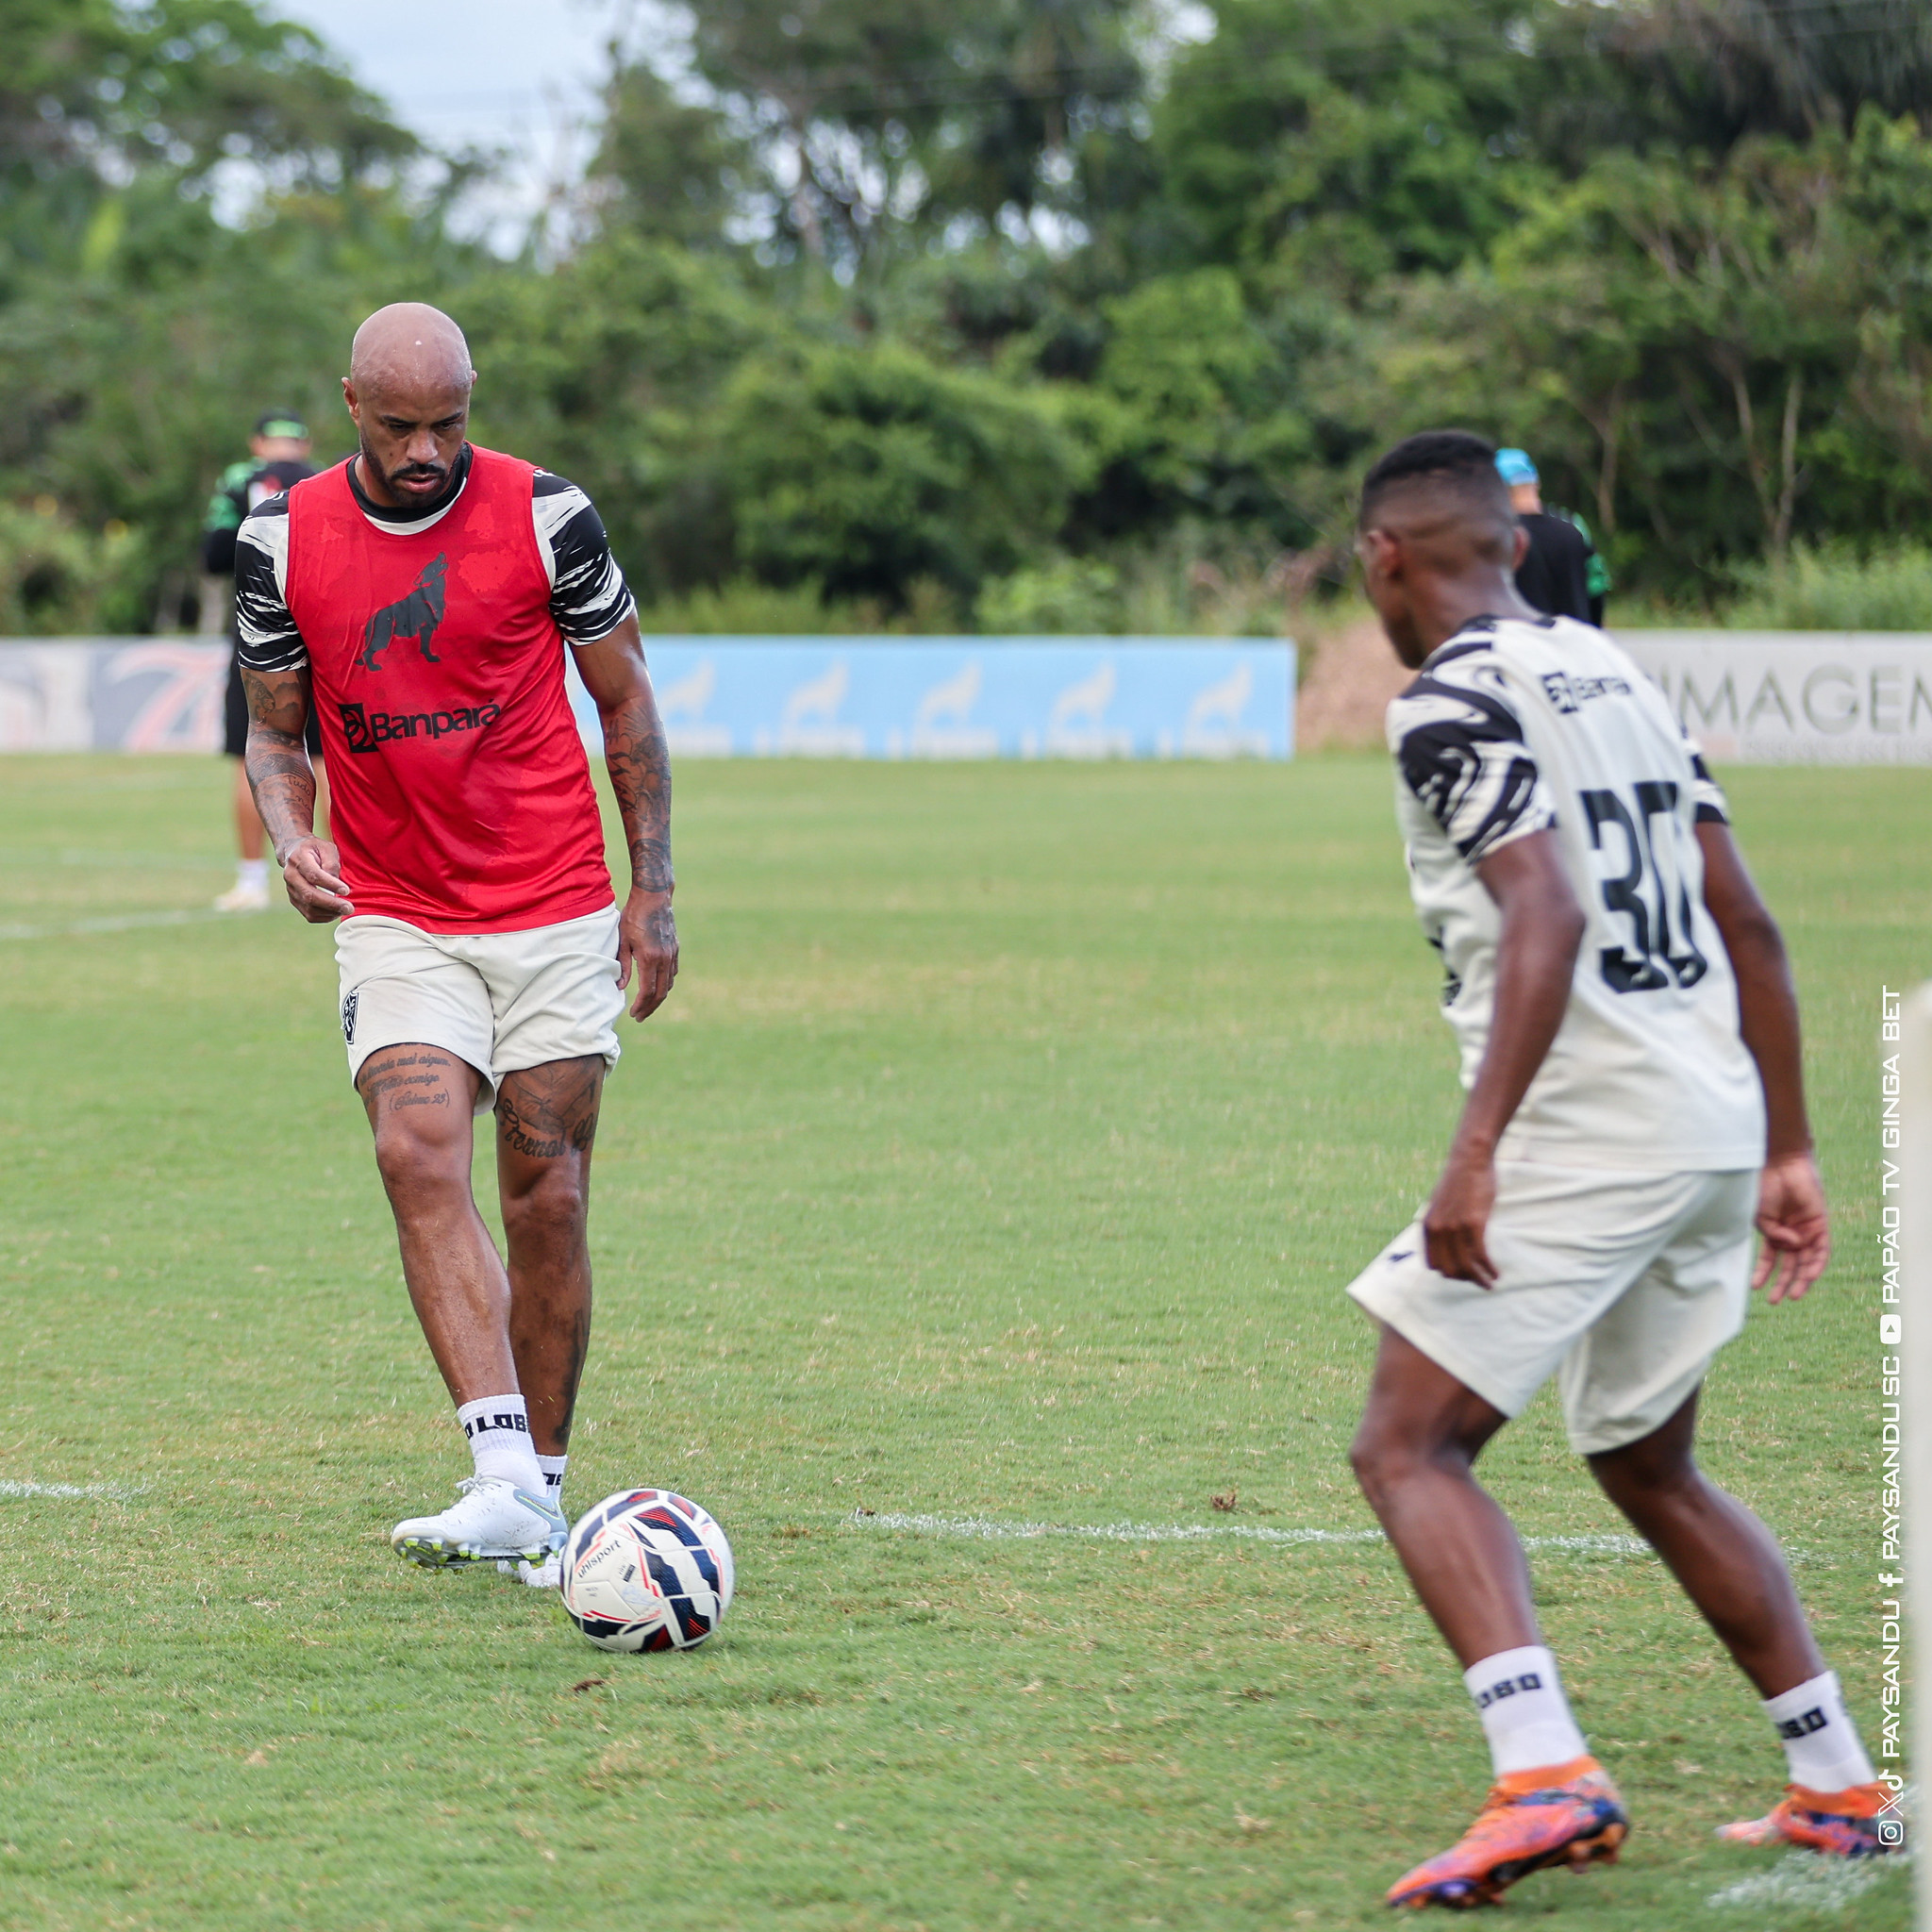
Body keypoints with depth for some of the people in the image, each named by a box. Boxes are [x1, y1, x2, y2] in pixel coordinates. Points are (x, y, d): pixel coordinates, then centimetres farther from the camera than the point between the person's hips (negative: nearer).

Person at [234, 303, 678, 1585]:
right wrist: (292, 837, -10)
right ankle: (505, 1479, -27)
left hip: (558, 912, 0)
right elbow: (276, 726, 11)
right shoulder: (283, 542, -1)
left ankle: (544, 1488, 14)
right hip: (394, 918, 1)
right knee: (421, 1155, -20)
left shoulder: (545, 515, -5)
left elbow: (626, 700, 5)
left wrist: (654, 888, 2)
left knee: (547, 1197, 1)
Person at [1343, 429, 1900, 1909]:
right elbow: (1748, 927, 17)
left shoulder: (1456, 702, -8)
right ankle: (1841, 1789, 23)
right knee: (1648, 1469, 23)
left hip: (1584, 1126, -9)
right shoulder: (1616, 673, 18)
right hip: (1717, 1123, 9)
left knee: (1408, 1447, -5)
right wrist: (1787, 1149, 21)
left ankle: (1546, 1773, -22)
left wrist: (1476, 1153, -26)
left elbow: (1551, 916, -22)